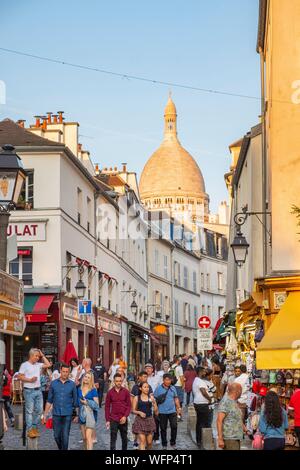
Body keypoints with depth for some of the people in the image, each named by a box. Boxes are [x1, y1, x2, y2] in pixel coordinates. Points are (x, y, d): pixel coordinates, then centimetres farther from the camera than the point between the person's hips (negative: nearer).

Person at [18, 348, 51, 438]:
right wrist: (30, 380, -18)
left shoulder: (38, 365, 12)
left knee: (39, 410, 8)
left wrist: (42, 356, 12)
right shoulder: (24, 365, -5)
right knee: (29, 411, -4)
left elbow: (48, 365, 18)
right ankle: (29, 430, -2)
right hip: (29, 391, -6)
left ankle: (34, 427, 19)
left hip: (38, 390, 6)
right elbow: (20, 376, -8)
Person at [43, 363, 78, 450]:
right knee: (57, 436, 8)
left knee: (65, 436, -5)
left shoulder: (72, 384, 2)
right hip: (56, 414, 2)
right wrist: (45, 414, 5)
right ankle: (61, 448, 32)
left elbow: (75, 401, 7)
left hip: (67, 414, -1)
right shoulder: (54, 383, 4)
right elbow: (49, 400, 8)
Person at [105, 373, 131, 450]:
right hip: (113, 420, -1)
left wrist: (125, 416, -12)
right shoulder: (110, 392, 0)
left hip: (123, 419, 1)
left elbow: (129, 405, 0)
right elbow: (107, 407, 3)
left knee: (124, 438, 12)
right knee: (113, 439, -2)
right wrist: (107, 420, -1)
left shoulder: (126, 392, 1)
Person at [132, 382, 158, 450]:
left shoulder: (151, 397, 2)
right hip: (140, 420, -2)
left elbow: (156, 411, -1)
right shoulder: (137, 398, 0)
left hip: (149, 420, 2)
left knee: (149, 442, 6)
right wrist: (139, 412, -15)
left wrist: (154, 402, -16)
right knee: (142, 440, -10)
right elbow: (133, 410, 3)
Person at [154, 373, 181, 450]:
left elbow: (176, 399, 15)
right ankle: (164, 445, 17)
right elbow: (155, 399, 0)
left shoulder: (173, 388, 8)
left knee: (174, 426, -5)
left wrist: (179, 408, 11)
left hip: (172, 411, 2)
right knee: (163, 428, 5)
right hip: (162, 412, -2)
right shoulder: (158, 388, -2)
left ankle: (173, 444, 11)